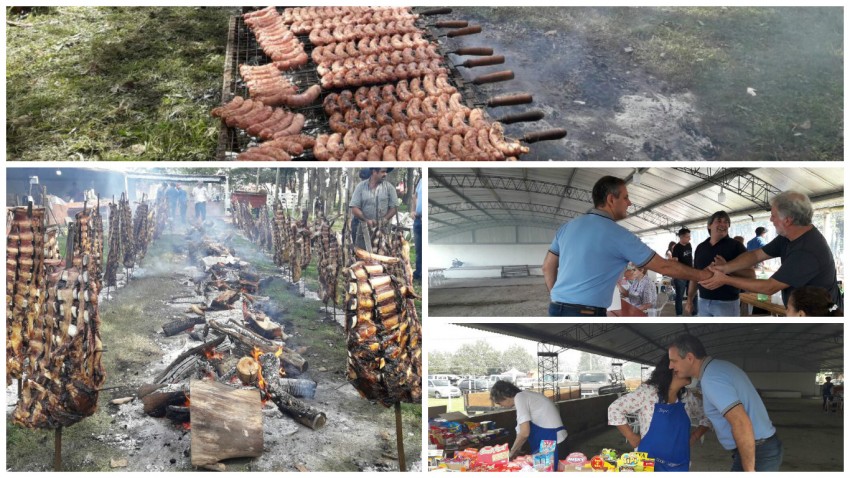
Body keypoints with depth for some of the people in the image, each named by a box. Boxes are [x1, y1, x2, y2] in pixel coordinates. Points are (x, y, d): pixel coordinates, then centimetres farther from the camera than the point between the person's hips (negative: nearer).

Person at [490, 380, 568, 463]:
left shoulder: (519, 398, -13)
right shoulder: (525, 395, 14)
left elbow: (524, 433, -18)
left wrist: (512, 452, -3)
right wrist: (516, 450, 18)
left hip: (553, 442, -9)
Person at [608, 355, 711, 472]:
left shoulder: (688, 397, 3)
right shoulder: (647, 392, -12)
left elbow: (706, 418, 18)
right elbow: (615, 409, -12)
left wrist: (693, 438, 3)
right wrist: (633, 439, -10)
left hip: (680, 466, 5)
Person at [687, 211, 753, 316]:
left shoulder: (735, 246, -5)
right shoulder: (700, 248, 10)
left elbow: (751, 274, -11)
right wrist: (689, 300, 12)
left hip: (727, 303, -5)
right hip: (703, 302, 5)